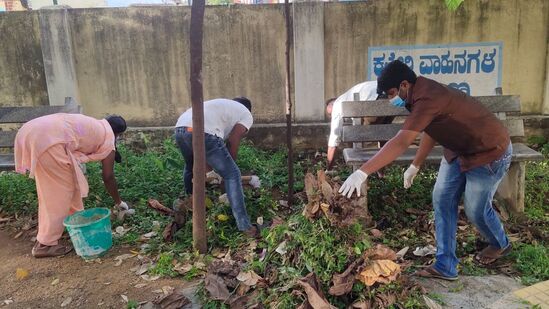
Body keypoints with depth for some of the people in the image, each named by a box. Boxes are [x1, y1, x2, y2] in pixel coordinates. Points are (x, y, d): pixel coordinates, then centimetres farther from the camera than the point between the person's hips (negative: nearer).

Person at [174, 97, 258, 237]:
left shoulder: (222, 104, 40)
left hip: (180, 128, 8)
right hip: (202, 132, -7)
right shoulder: (247, 115, 22)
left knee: (190, 168, 33)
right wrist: (230, 164, 22)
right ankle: (244, 226, 5)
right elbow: (233, 141, 9)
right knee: (232, 175, 4)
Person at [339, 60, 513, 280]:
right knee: (442, 200, 2)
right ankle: (445, 266, 9)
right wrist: (415, 166, 15)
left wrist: (362, 172, -47)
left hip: (489, 152, -9)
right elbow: (430, 131, 11)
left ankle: (500, 245, 39)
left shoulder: (428, 99, -34)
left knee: (476, 210, 5)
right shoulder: (424, 93, -2)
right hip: (459, 150, 9)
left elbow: (401, 143, -43)